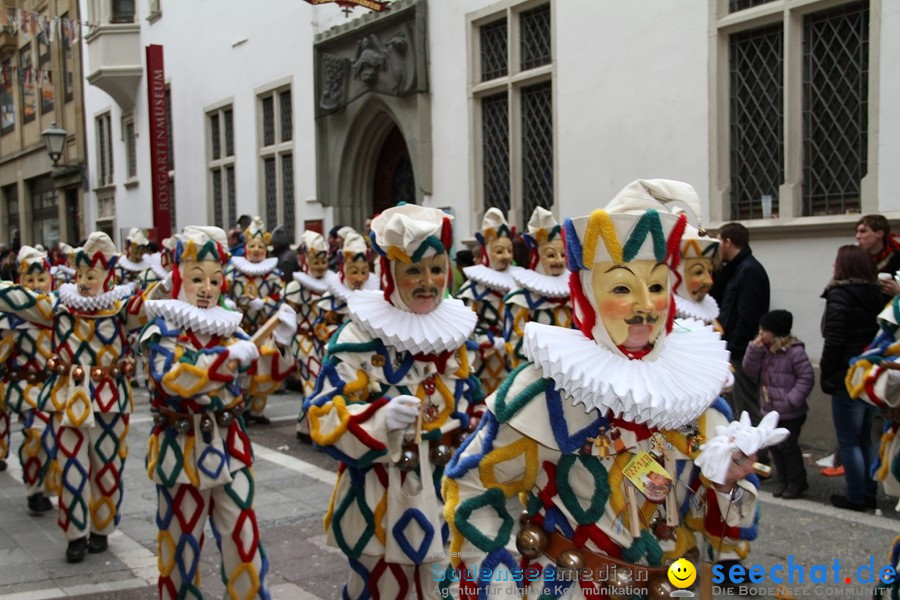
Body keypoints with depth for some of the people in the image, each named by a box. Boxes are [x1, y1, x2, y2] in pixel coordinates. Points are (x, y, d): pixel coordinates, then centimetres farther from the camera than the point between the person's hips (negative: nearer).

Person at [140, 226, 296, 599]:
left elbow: (259, 381, 8)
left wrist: (279, 343, -7)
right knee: (182, 541, 8)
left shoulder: (227, 325, 8)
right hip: (182, 448, -4)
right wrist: (230, 356, -28)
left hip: (228, 445, 4)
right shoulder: (163, 327, -8)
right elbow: (173, 378, -26)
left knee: (243, 536, 7)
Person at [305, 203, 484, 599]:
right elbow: (325, 416, -19)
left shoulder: (453, 330, 8)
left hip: (445, 493, 6)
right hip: (383, 501, -5)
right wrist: (382, 417, -33)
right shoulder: (361, 337, -13)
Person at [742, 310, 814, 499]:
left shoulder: (794, 351, -16)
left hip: (790, 413, -7)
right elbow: (750, 371, 1)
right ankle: (783, 481, 26)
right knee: (775, 446, 13)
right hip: (770, 409, 7)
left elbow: (806, 377, -15)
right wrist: (755, 349, -12)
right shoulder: (764, 350, 5)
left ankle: (797, 483, 13)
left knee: (788, 446, -1)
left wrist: (792, 399, -20)